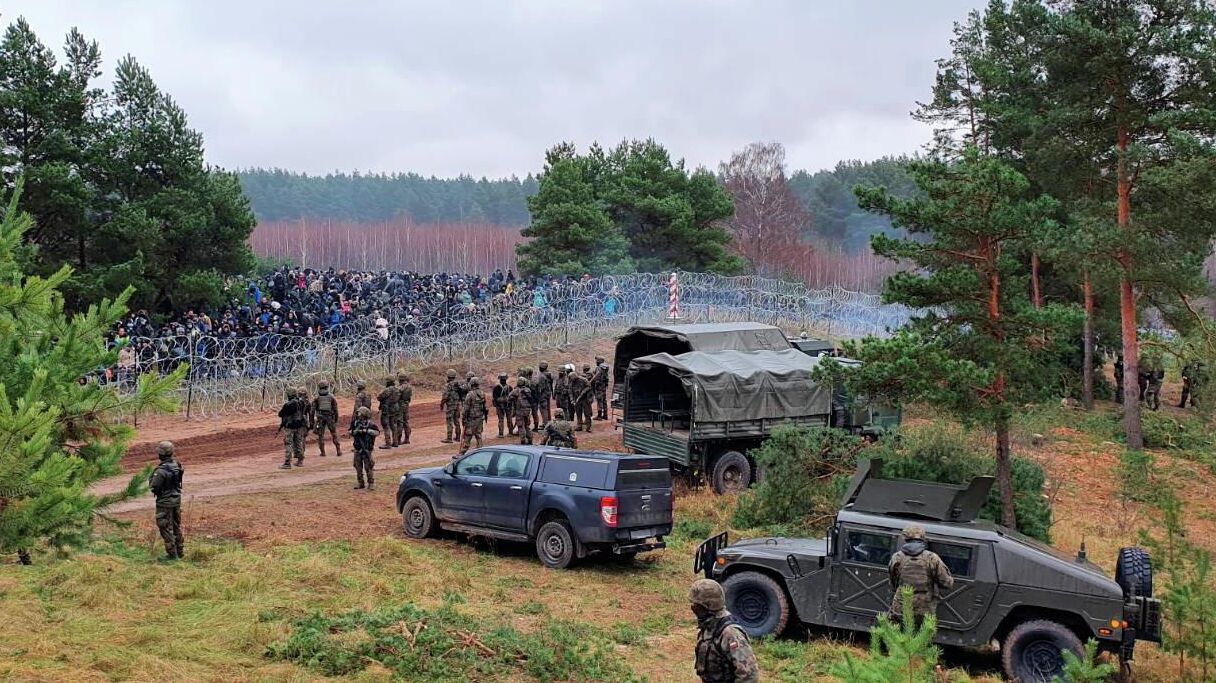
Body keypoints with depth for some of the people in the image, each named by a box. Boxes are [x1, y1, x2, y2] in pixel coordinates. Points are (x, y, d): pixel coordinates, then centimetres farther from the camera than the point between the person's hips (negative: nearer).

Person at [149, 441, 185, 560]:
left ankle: (172, 554, 5)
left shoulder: (161, 470, -24)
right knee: (176, 526, 18)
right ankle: (179, 551, 26)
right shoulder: (176, 465, 0)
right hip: (177, 500, 8)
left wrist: (151, 477, 0)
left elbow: (153, 487, -18)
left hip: (165, 503, -8)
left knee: (166, 528, 3)